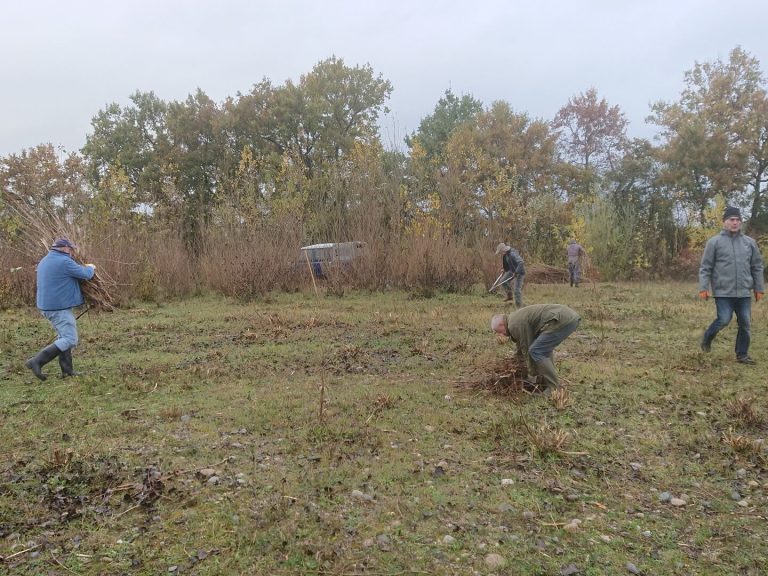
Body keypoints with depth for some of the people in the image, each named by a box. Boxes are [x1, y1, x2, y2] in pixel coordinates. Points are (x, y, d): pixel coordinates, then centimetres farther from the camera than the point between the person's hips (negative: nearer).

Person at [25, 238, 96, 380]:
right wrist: (90, 268, 13)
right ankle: (37, 361, -14)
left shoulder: (44, 261, 16)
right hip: (59, 307, -10)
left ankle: (67, 370, 18)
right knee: (70, 340, -9)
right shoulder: (64, 262, -14)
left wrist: (84, 269, 22)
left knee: (64, 336, 18)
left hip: (46, 306, 10)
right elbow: (85, 274, -10)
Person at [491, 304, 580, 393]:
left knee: (536, 351, -5)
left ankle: (554, 388, -1)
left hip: (563, 320, -11)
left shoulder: (514, 324, -5)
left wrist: (532, 376, 8)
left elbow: (527, 350, -2)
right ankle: (547, 382, 24)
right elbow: (522, 346, 37)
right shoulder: (517, 317, 25)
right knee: (544, 348, 25)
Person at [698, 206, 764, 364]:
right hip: (723, 292, -4)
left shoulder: (750, 242, 10)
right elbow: (705, 268, -2)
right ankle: (707, 338, 18)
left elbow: (757, 268, 14)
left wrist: (759, 288, 10)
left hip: (744, 292, 4)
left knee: (745, 324, 6)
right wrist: (704, 287, -9)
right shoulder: (714, 242, -1)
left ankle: (742, 354, 18)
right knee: (723, 320, -10)